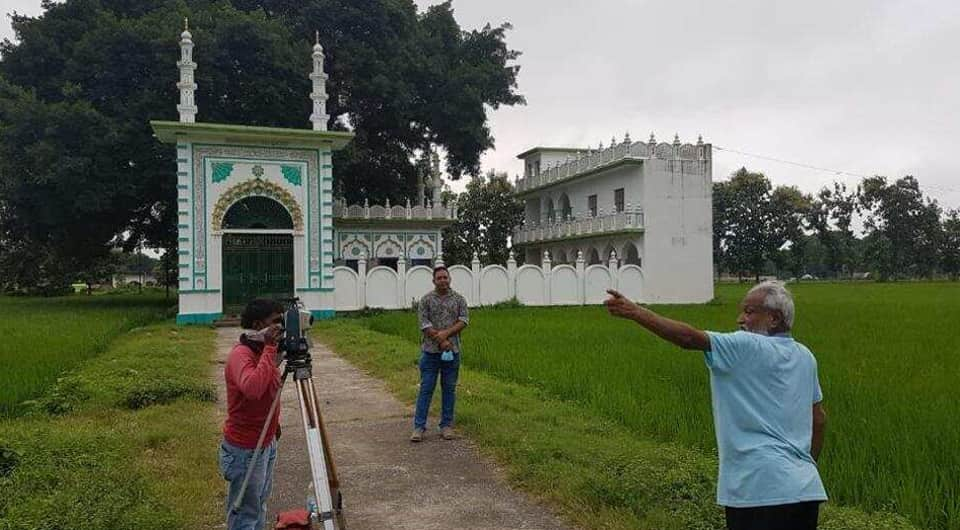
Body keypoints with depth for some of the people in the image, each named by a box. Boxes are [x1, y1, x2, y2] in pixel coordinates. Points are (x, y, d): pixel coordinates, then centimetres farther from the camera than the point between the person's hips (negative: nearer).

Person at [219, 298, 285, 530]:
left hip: (267, 443, 9)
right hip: (246, 449, -9)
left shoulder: (263, 350, 4)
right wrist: (270, 348, -34)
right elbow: (253, 388, -42)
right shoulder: (241, 354, -22)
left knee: (259, 506, 21)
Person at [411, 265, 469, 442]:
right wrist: (441, 341, -13)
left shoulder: (458, 299, 7)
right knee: (426, 388, -1)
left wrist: (446, 333, -16)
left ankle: (446, 426, 15)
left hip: (452, 351, 2)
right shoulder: (426, 300, 1)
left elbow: (464, 321, -3)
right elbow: (425, 324, -6)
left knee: (449, 389, 7)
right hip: (431, 351, -2)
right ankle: (419, 426, 3)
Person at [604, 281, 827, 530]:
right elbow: (819, 419, 19)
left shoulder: (747, 348, -11)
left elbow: (688, 337, -22)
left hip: (761, 490, -8)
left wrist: (635, 312, -21)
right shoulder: (805, 357, 13)